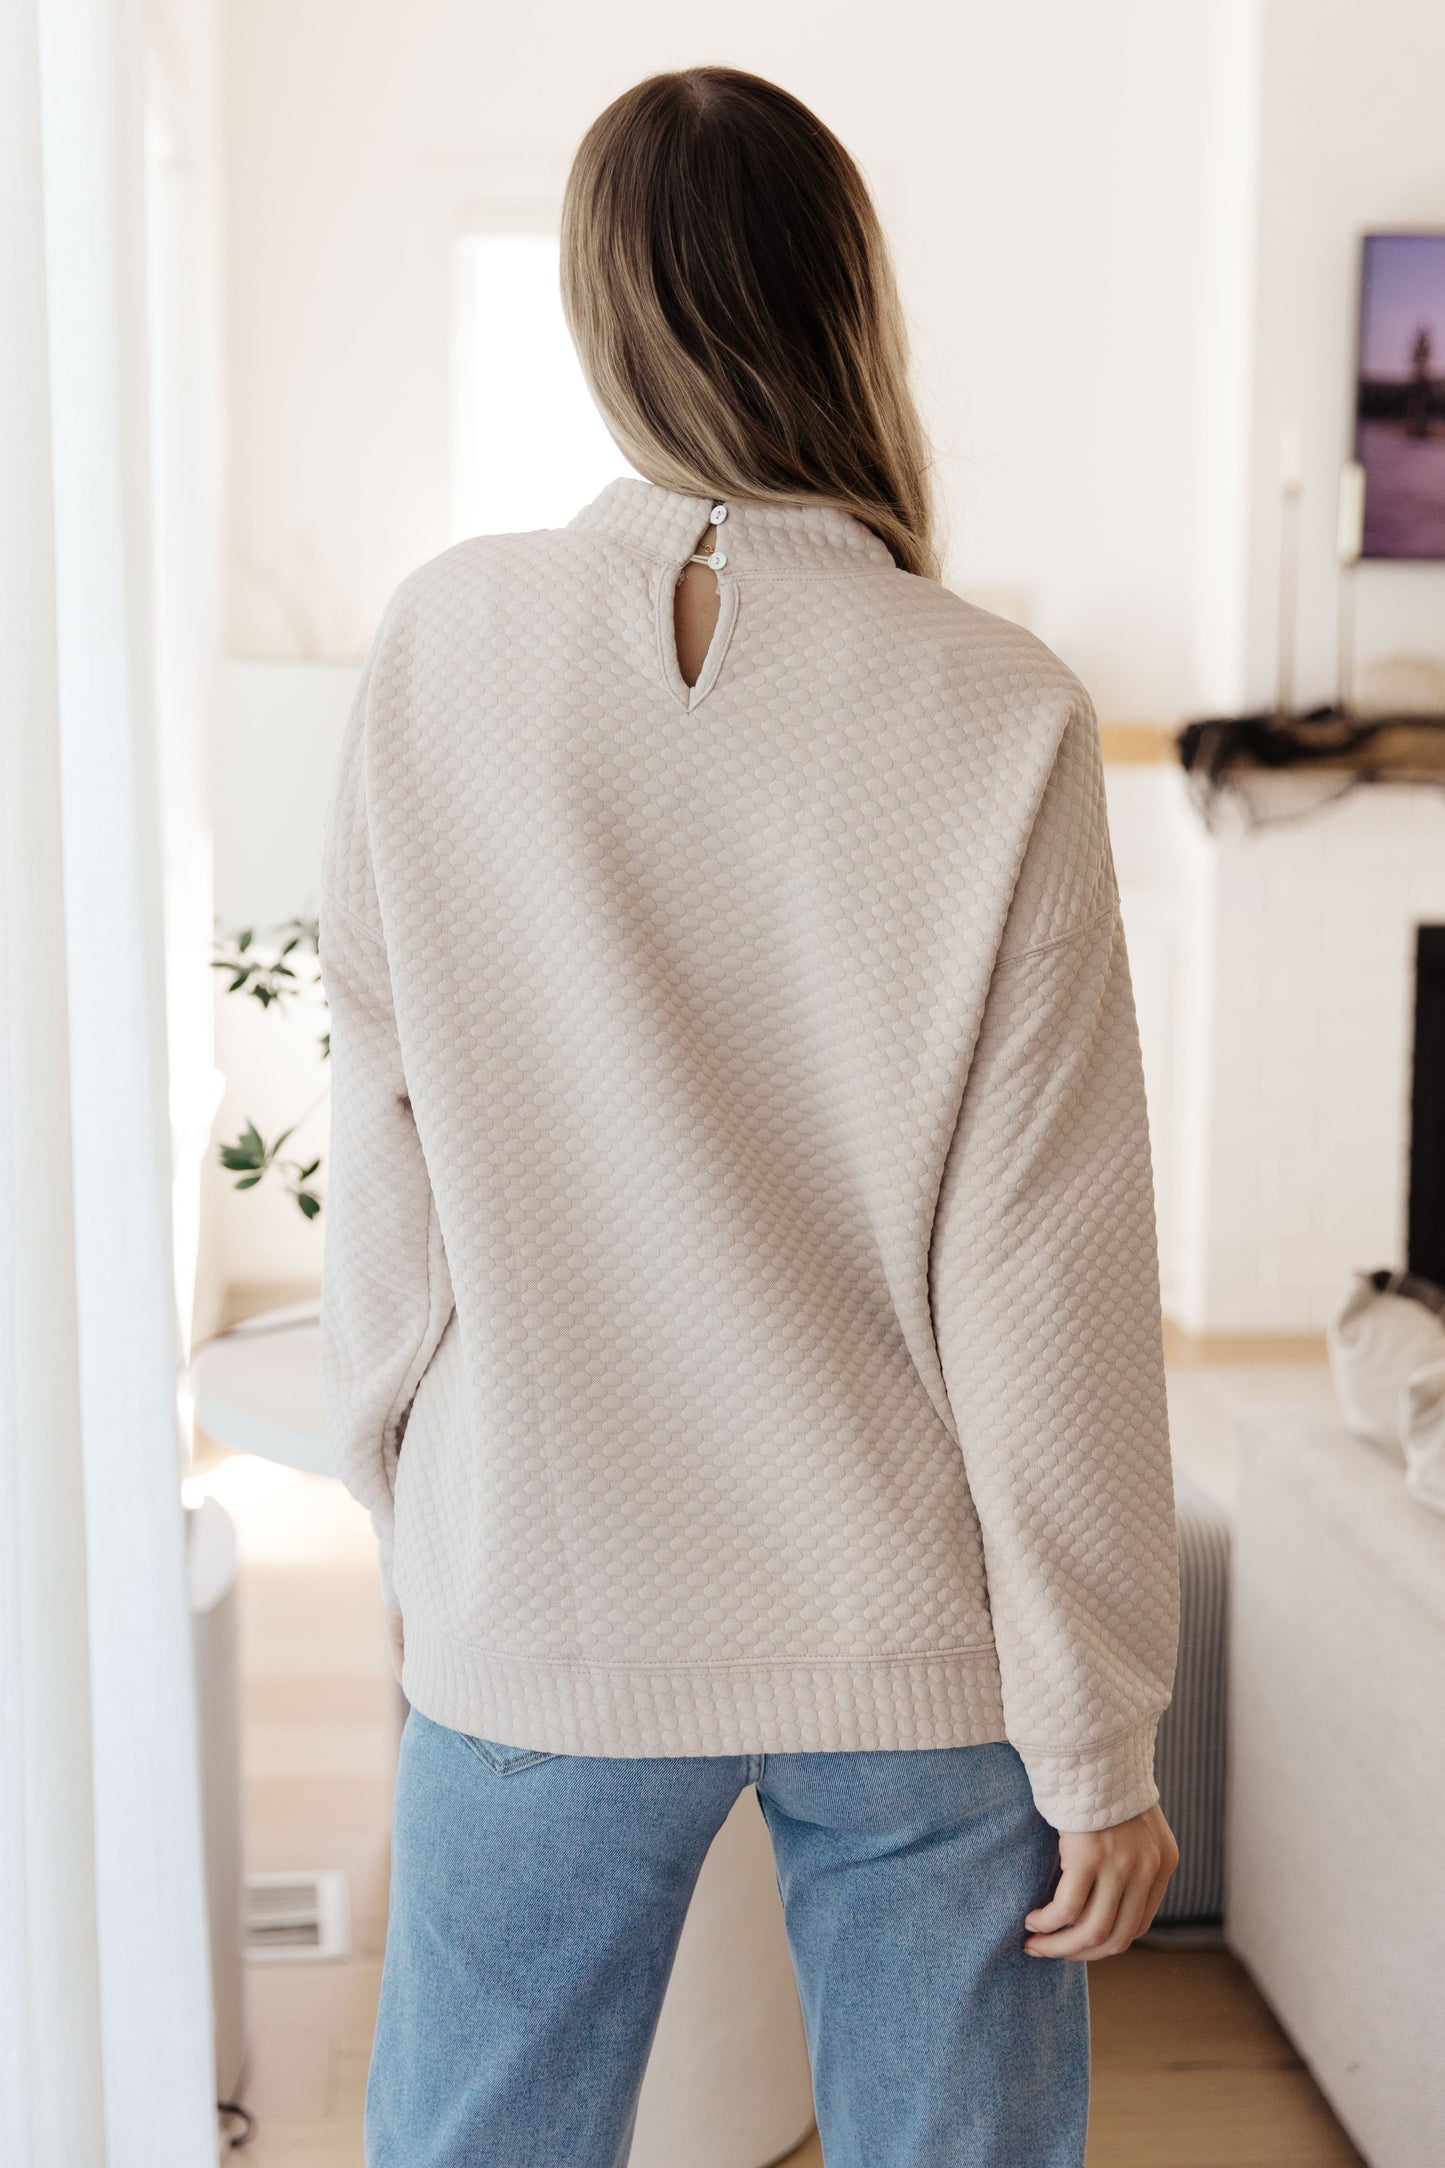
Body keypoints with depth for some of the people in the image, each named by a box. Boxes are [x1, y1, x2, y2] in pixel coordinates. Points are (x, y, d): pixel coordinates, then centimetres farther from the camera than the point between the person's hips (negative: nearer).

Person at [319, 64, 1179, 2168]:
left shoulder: (443, 647, -9)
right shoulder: (999, 721, -14)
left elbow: (385, 1161, -1)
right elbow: (1042, 1290, -12)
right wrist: (1098, 1739, -1)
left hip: (539, 1619, 2)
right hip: (916, 1652, -1)